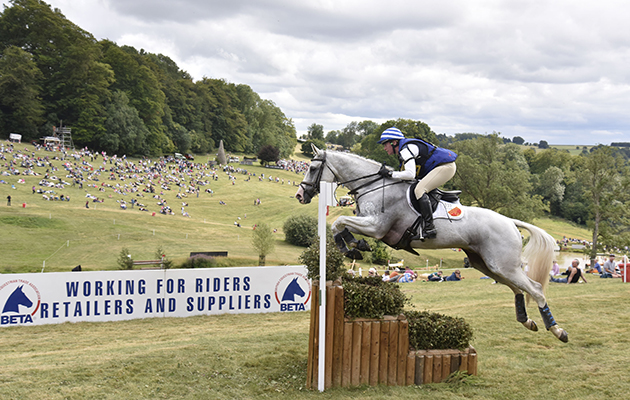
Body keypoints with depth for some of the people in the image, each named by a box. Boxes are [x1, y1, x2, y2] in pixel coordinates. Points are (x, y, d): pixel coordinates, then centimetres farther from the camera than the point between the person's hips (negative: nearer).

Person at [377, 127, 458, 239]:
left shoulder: (406, 149, -16)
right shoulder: (402, 151, 17)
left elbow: (411, 174, -27)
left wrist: (390, 173, -19)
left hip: (446, 166, -11)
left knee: (419, 190, -21)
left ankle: (430, 228, -27)